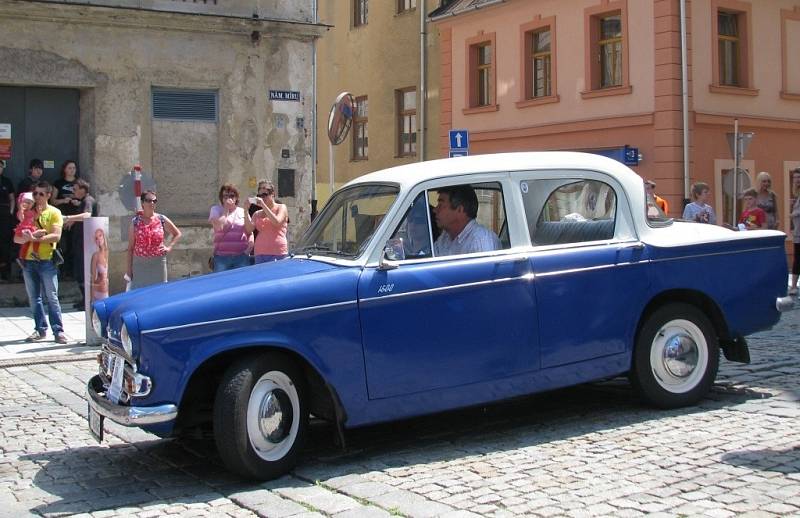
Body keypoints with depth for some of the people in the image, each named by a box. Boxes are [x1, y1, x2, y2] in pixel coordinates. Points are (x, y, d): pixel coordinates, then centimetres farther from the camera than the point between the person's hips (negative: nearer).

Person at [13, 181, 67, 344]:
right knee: (34, 298, 7)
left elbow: (56, 236, -12)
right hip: (28, 260, 4)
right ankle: (40, 330, 14)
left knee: (51, 297, -5)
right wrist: (27, 237, -14)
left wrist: (35, 238, -22)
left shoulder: (54, 213, 1)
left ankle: (58, 331, -3)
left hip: (46, 260, -4)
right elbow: (16, 238, 8)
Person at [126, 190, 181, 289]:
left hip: (158, 263, 1)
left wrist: (169, 247, 1)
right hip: (139, 263, -1)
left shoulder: (162, 220, 3)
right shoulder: (135, 222, 2)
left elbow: (177, 234, 16)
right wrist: (129, 268, 1)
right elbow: (130, 247, 4)